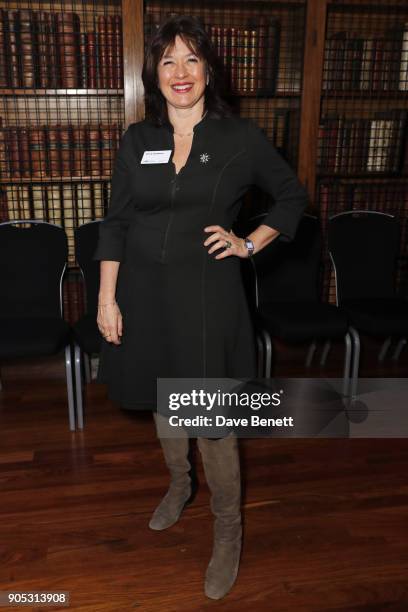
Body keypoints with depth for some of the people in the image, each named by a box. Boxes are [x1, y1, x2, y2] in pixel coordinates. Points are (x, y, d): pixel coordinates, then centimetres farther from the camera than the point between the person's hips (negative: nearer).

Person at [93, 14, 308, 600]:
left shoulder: (241, 136, -3)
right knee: (164, 400, 20)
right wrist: (107, 299, -2)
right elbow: (115, 223, 4)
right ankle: (179, 484, 47)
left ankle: (228, 533, 22)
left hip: (208, 294, -3)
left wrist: (251, 243, -4)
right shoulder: (137, 139, 4)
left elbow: (293, 194, 8)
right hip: (146, 291, 4)